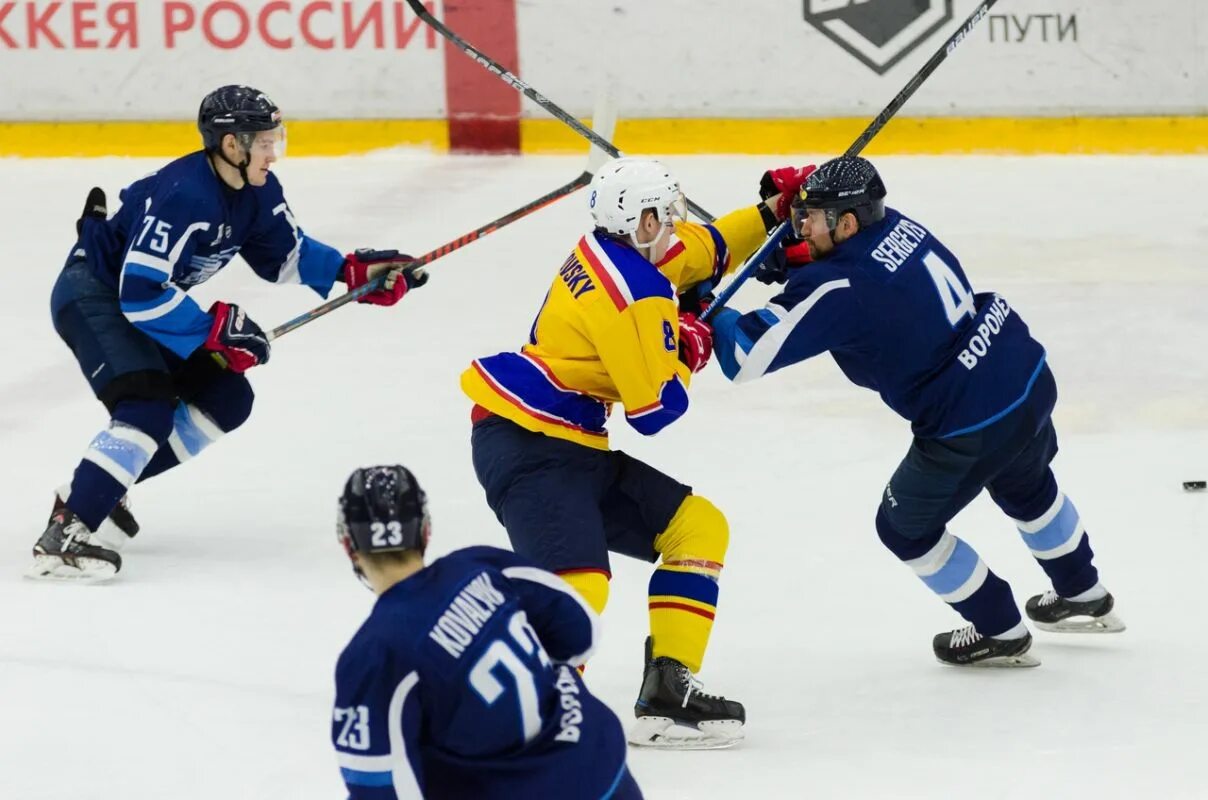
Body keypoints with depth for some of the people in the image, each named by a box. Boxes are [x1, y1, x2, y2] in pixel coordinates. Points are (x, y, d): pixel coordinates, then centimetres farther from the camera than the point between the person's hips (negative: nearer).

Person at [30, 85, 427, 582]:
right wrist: (214, 331, -29)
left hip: (145, 297, 10)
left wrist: (354, 271, -1)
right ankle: (65, 536, -29)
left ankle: (97, 489, 10)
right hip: (90, 293, -10)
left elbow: (286, 256, 12)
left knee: (225, 399, 5)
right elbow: (140, 294, -34)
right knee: (149, 407, -27)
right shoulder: (185, 196, -32)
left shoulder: (257, 192, -4)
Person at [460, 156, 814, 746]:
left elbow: (705, 250, 28)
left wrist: (771, 213, 21)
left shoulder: (616, 250, 9)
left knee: (700, 527, 14)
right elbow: (656, 410, -15)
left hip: (579, 447, 11)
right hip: (527, 447, -11)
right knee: (578, 585, -30)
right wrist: (687, 352, 2)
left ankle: (667, 691, 10)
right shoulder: (637, 299, -19)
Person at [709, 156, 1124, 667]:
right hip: (1029, 376, 8)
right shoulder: (896, 225, 0)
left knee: (906, 527, 16)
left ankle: (1000, 633, 29)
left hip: (972, 428, -8)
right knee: (1025, 486, 36)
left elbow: (748, 356, -21)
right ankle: (1084, 598, 57)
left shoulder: (838, 289, -23)